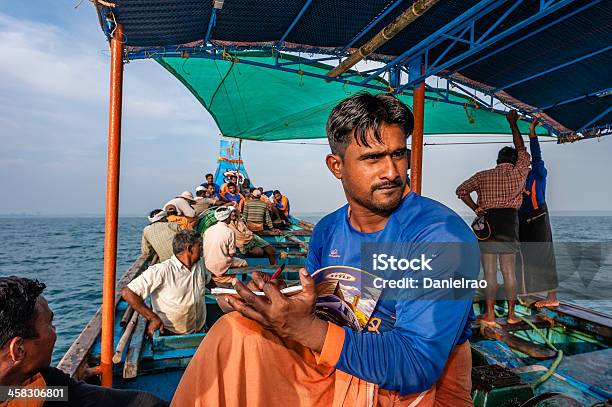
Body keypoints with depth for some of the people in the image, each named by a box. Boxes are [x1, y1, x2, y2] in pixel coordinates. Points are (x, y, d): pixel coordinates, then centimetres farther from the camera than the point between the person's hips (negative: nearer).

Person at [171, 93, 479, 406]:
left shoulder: (443, 234, -21)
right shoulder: (327, 231, -1)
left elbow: (418, 366, -25)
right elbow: (308, 306, 8)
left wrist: (308, 329, -37)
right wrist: (274, 304, -16)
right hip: (334, 361, 5)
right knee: (235, 330, -14)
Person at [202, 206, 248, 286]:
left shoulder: (207, 230, 0)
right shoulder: (229, 232, -15)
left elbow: (205, 250, 6)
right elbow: (231, 254, -13)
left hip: (208, 266, 6)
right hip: (222, 267, -6)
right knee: (243, 262, 15)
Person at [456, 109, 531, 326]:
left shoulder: (483, 175, 5)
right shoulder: (518, 174, 7)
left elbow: (461, 190, -3)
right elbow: (522, 151, 21)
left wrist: (475, 208, -2)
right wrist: (513, 124, 27)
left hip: (487, 224, -1)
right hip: (509, 226, 1)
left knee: (490, 273, 1)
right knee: (509, 272, 9)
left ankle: (490, 315, 4)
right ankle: (511, 314, 16)